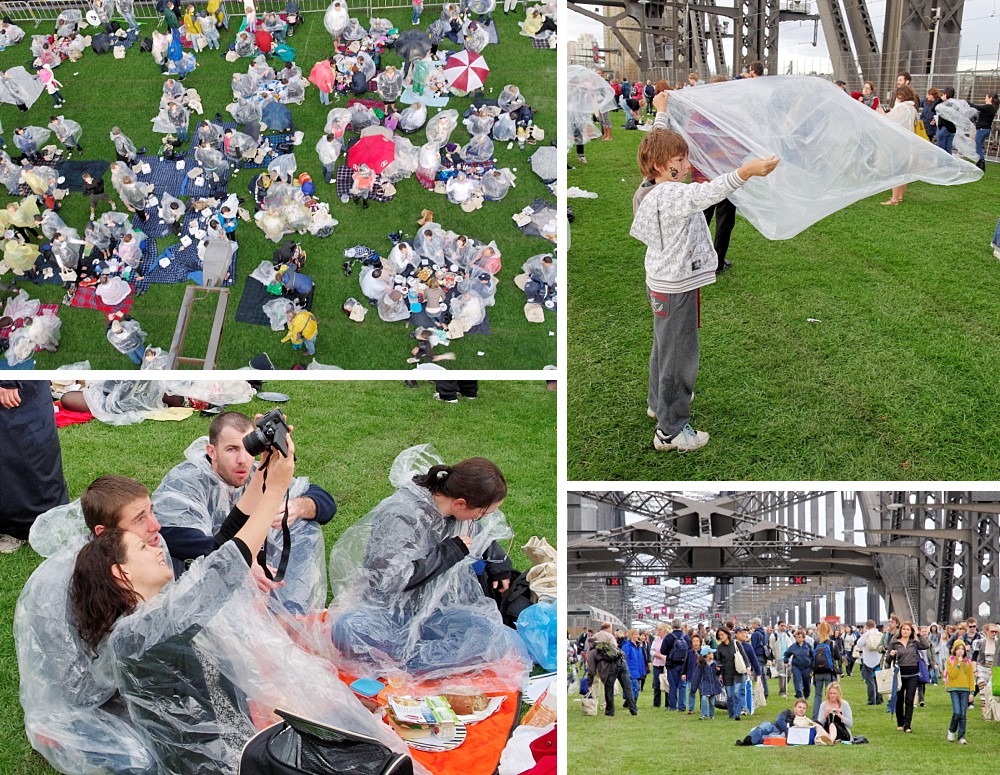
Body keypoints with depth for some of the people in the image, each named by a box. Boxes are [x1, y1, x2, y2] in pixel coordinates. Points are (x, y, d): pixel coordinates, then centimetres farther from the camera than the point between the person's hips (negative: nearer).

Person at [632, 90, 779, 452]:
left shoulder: (652, 187, 1)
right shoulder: (670, 195, -27)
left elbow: (656, 146, 19)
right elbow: (705, 194, -47)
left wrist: (661, 112, 29)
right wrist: (745, 172, -59)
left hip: (661, 282, 11)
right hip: (676, 289, -11)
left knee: (664, 346, 29)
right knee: (679, 356, -1)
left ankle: (658, 401, 49)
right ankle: (671, 431, 8)